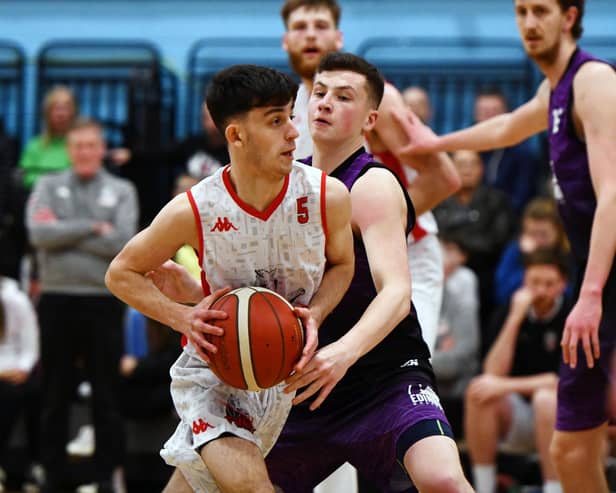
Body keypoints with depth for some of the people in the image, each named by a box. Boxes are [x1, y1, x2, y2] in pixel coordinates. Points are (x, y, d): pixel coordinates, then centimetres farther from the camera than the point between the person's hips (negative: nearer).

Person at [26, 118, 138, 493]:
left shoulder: (121, 191, 6)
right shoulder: (49, 187, 7)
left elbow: (122, 242, -9)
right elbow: (39, 233, -9)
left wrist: (66, 234, -9)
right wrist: (93, 228, -11)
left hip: (104, 301, -1)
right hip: (57, 300, 1)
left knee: (106, 394, 3)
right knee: (56, 394, 7)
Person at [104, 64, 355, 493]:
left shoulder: (327, 196, -17)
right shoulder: (192, 212, -22)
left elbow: (341, 265, 5)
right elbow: (122, 273, -6)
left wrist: (315, 315, -16)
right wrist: (183, 318, -23)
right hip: (213, 367, -4)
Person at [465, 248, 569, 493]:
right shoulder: (508, 314, 1)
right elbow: (493, 373, -11)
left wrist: (507, 386, -21)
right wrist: (515, 318, -18)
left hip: (562, 416, -3)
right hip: (520, 420, 3)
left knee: (546, 398, -36)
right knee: (479, 389, -25)